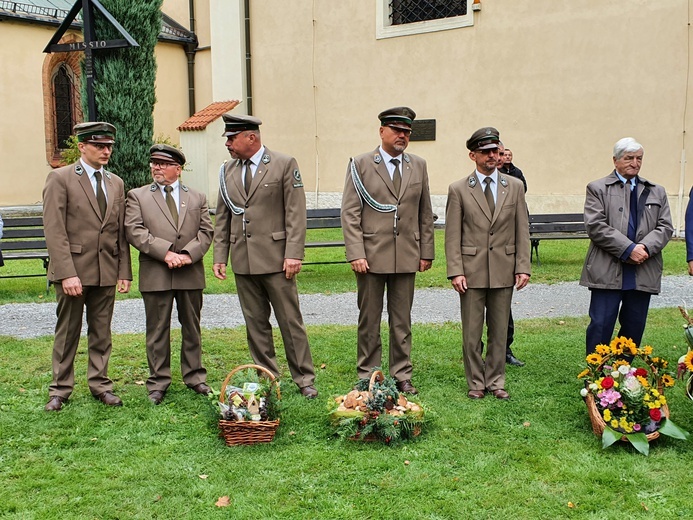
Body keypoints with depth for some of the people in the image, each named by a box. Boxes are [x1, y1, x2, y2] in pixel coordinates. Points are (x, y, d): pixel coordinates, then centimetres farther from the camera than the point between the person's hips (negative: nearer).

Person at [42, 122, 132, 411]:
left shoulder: (116, 183, 11)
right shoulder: (60, 179, -5)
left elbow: (121, 232, 11)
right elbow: (55, 231, -11)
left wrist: (124, 271, 5)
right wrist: (67, 273, -18)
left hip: (106, 271, 4)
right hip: (73, 270, -4)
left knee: (101, 333, 11)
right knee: (67, 333, 6)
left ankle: (100, 385, 23)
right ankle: (60, 389, 18)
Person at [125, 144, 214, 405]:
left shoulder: (197, 198, 12)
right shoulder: (137, 196, 6)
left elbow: (206, 231, 5)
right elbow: (134, 231, -6)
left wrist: (188, 254, -13)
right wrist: (165, 253, -16)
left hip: (191, 274, 2)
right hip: (155, 275, -2)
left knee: (192, 328, 11)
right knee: (157, 330, 4)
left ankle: (194, 377, 23)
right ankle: (158, 382, 14)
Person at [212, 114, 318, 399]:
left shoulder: (284, 164, -3)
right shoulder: (227, 170, 12)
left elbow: (295, 213, -7)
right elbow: (222, 218, 15)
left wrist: (293, 254, -14)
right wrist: (220, 256, 8)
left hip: (275, 258, -5)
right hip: (243, 261, 5)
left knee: (290, 321, 1)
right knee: (255, 324, 10)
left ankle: (304, 379, 12)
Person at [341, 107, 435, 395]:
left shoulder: (418, 166, 10)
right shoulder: (360, 165, -1)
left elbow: (425, 213, 13)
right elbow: (350, 214, -4)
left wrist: (426, 252, 9)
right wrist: (356, 254, -12)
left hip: (406, 257, 3)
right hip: (371, 256, -3)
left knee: (402, 321, 9)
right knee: (369, 320, 6)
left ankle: (402, 376, 19)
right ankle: (367, 377, 17)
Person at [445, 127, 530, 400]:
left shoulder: (515, 186, 7)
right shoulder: (458, 189, 0)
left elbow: (522, 230, 7)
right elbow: (452, 235, -1)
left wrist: (523, 267, -1)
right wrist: (455, 271, -9)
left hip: (504, 271, 2)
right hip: (472, 270, -2)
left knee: (499, 331, 9)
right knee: (471, 332, 5)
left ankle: (496, 381, 21)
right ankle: (476, 382, 18)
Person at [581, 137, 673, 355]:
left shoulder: (656, 192, 16)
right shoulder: (597, 188, 3)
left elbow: (665, 227, 8)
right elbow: (596, 226, -9)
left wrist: (645, 247, -12)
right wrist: (628, 249, -15)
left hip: (643, 272, 4)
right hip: (608, 272, -4)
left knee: (634, 327, 9)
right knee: (601, 325, -3)